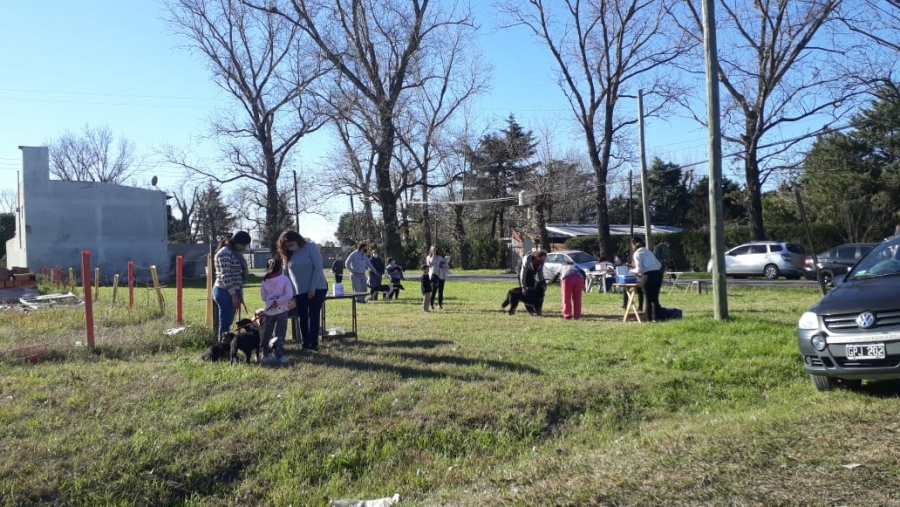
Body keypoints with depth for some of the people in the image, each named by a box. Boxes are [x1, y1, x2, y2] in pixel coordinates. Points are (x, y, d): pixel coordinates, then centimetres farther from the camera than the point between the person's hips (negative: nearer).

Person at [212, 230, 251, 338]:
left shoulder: (236, 253, 14)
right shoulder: (225, 253, -15)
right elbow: (226, 276, -20)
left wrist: (240, 294, 18)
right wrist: (234, 295, -20)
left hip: (233, 292, 9)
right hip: (225, 292, -9)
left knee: (227, 323, 12)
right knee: (225, 324, -6)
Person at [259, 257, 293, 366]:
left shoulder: (264, 281, 1)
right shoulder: (285, 279, -8)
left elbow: (263, 297, 8)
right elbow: (289, 295, -16)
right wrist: (277, 302, -11)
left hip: (269, 311, 3)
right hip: (281, 310, -3)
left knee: (267, 333, 14)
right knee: (280, 334, -1)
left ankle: (266, 355, 21)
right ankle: (279, 356, -8)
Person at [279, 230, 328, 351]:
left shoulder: (310, 247, -11)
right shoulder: (288, 255, 2)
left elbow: (318, 267, -14)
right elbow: (287, 274, 7)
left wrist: (312, 288, -16)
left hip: (316, 288, -4)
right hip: (299, 291, 5)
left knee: (313, 316, -7)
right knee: (302, 318, 5)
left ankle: (314, 344, -3)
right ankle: (305, 344, 12)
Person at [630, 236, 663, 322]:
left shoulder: (637, 254, 0)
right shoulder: (648, 252, 20)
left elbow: (639, 269, -9)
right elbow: (659, 265, 21)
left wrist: (633, 270, 12)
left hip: (648, 276, -6)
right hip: (658, 274, 6)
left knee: (649, 298, 4)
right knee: (655, 298, 14)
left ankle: (650, 318, 9)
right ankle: (656, 317, 16)